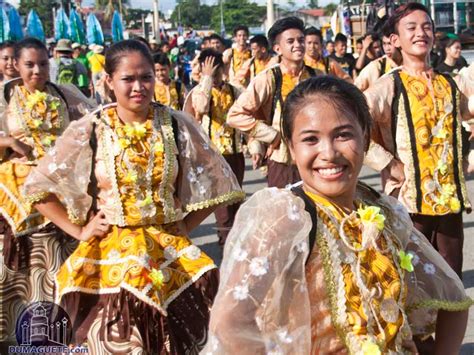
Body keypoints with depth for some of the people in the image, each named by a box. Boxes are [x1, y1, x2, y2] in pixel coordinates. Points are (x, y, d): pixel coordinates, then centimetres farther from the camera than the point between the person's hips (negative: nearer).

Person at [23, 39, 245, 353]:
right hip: (109, 251, -1)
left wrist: (187, 224, 0)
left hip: (169, 250, 1)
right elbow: (40, 186, 2)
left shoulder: (177, 125, -4)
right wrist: (79, 230, -3)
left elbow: (216, 180, 6)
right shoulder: (88, 130, -5)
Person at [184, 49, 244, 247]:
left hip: (235, 151, 3)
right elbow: (201, 107, -28)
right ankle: (227, 234, 8)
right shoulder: (198, 91, -5)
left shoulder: (235, 91, 5)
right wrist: (207, 78, -22)